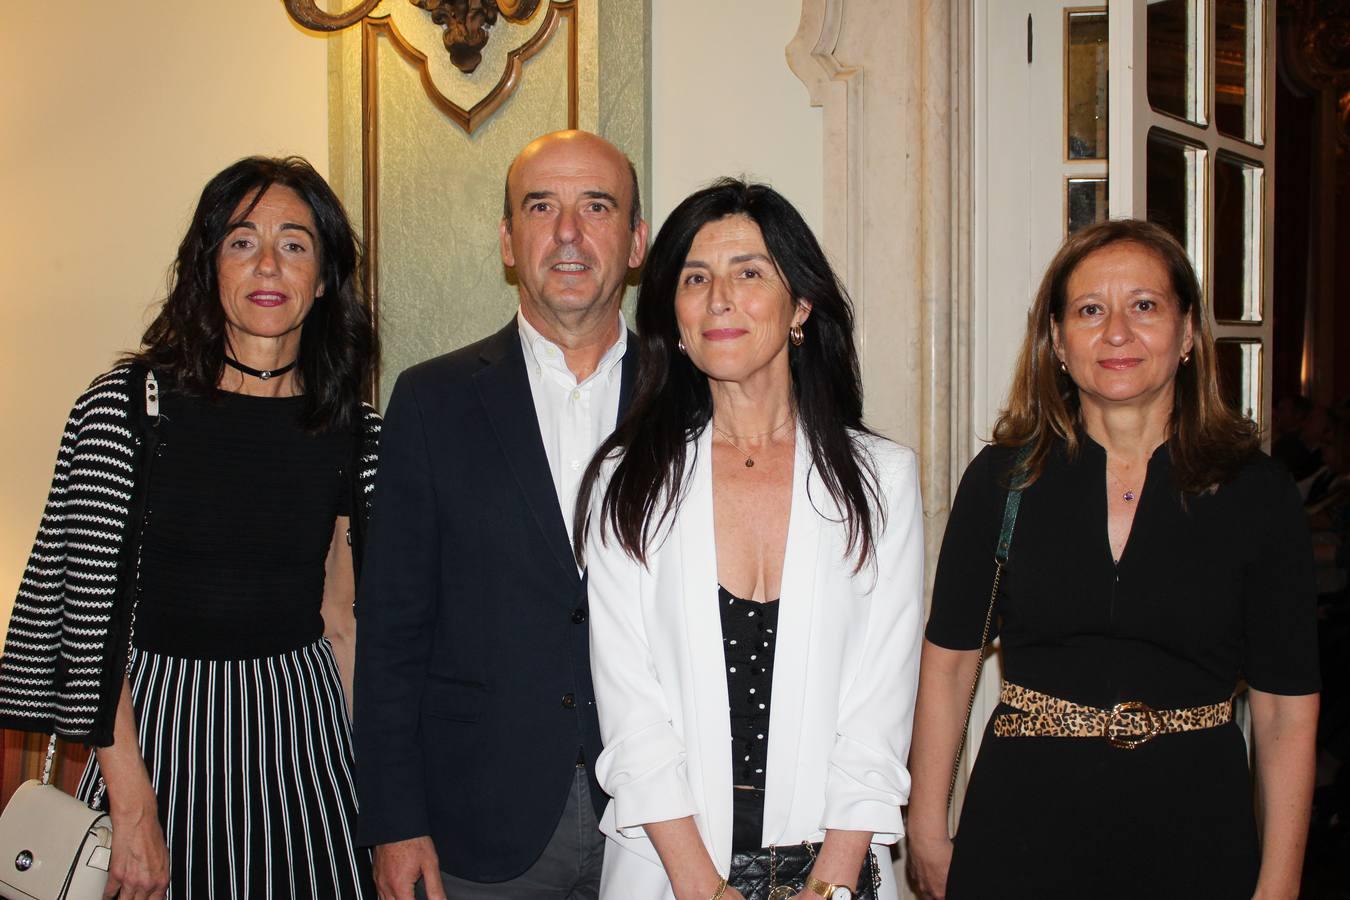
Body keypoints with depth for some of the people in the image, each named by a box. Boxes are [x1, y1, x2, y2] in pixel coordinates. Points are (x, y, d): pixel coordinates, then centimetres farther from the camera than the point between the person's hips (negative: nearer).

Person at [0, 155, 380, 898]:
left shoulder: (351, 428, 1)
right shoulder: (126, 404, -7)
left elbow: (339, 618, 8)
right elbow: (89, 608, -9)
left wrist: (366, 771, 2)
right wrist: (133, 807, -13)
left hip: (300, 726, 3)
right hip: (158, 723, -2)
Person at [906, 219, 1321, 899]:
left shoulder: (1258, 493, -3)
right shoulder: (1002, 480, -2)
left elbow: (1287, 712, -2)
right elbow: (948, 662, 2)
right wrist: (927, 830, 1)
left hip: (1193, 841, 0)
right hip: (1020, 840, 0)